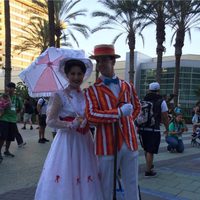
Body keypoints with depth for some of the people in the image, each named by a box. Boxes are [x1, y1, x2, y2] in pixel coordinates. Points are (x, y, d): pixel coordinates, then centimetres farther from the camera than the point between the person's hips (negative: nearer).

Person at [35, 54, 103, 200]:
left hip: (85, 141, 5)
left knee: (85, 180, 10)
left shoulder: (86, 95, 8)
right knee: (64, 179, -1)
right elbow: (50, 121, -11)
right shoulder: (60, 96, -7)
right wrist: (71, 125, -21)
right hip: (67, 140, -5)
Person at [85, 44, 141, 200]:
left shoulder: (127, 86, 10)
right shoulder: (93, 90, -3)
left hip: (130, 142, 4)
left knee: (132, 186, 14)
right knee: (107, 187, 12)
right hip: (108, 144, -3)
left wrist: (129, 120, 8)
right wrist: (120, 112, -19)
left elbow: (137, 107, 25)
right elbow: (91, 116, -16)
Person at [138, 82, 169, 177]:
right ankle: (148, 171, 9)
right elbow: (165, 117, -6)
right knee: (150, 151, 2)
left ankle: (150, 165, 39)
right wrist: (167, 129, 7)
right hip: (154, 130, -5)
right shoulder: (161, 102, -6)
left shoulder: (143, 100, 8)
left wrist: (138, 127, 18)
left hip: (142, 129, 5)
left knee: (146, 149, 22)